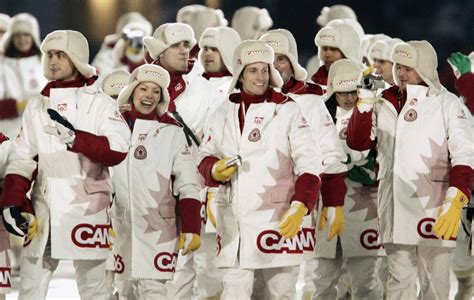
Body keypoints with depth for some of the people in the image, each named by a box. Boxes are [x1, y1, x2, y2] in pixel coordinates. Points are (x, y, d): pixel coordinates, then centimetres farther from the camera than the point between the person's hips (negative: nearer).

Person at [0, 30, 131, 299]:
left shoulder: (100, 103, 1)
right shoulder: (37, 107, 15)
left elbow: (118, 150, -12)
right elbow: (22, 159, 11)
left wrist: (75, 138, -24)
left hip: (87, 208, -4)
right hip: (44, 212, 4)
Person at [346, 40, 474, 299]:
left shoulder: (448, 105, -4)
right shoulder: (385, 103, 12)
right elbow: (358, 142, 10)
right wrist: (365, 101, -2)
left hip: (433, 208, -5)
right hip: (395, 207, 5)